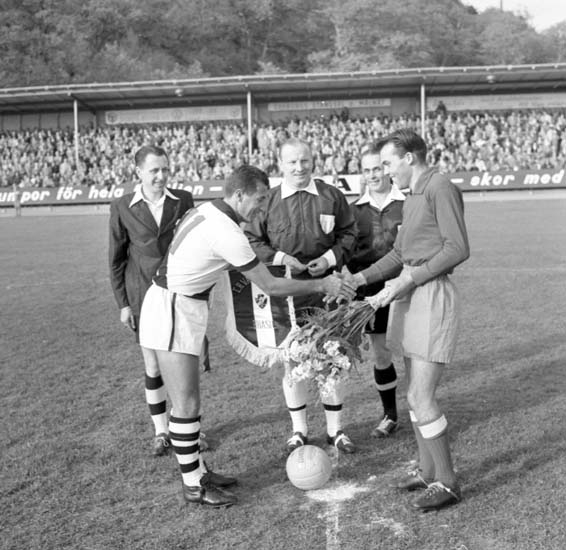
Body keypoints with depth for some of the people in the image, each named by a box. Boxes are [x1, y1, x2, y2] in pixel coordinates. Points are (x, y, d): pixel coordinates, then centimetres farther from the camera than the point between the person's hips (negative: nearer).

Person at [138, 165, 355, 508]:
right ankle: (193, 487, 9)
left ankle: (197, 470, 26)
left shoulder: (206, 210, 6)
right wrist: (322, 285, -7)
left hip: (180, 307, 10)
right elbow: (271, 286, -16)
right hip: (172, 310, -10)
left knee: (189, 400, 15)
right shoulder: (227, 232, -22)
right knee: (187, 404, -2)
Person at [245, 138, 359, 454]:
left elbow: (349, 233, 8)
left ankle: (335, 430, 23)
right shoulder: (268, 200, 0)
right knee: (292, 362, 7)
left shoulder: (332, 197, 3)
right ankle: (299, 430, 25)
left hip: (327, 289, 1)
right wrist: (279, 257, -13)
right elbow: (252, 241, 3)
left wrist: (331, 257, -9)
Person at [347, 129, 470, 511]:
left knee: (421, 398, -7)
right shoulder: (411, 197, 17)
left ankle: (447, 483, 8)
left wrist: (409, 280, -17)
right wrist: (362, 278, 10)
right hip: (409, 294, 9)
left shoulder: (440, 187, -10)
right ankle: (428, 470, 27)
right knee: (417, 392, 14)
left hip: (432, 296, -9)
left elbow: (458, 249, -16)